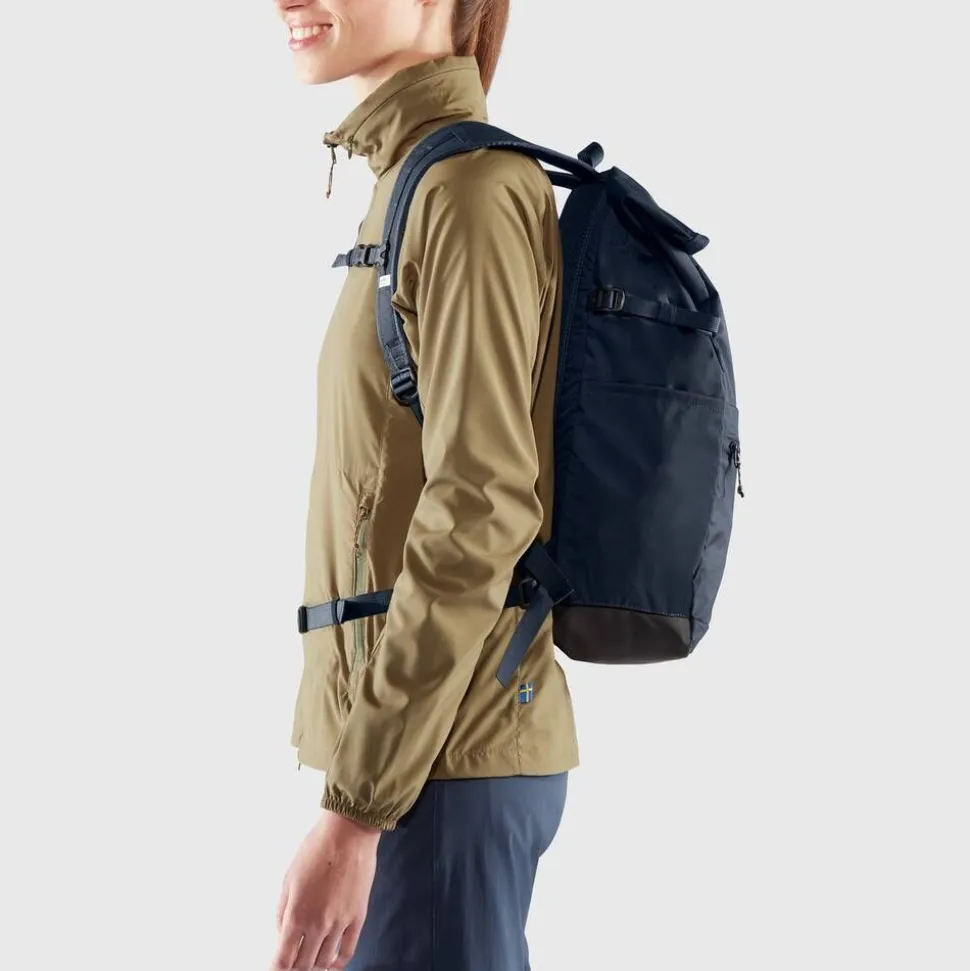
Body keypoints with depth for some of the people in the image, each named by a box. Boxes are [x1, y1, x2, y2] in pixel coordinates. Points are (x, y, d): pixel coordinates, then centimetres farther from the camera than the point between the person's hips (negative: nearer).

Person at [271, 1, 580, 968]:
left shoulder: (471, 190, -14)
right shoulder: (412, 183, 13)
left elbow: (483, 509, -21)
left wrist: (355, 805, -20)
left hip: (440, 759, -9)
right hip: (407, 743, 9)